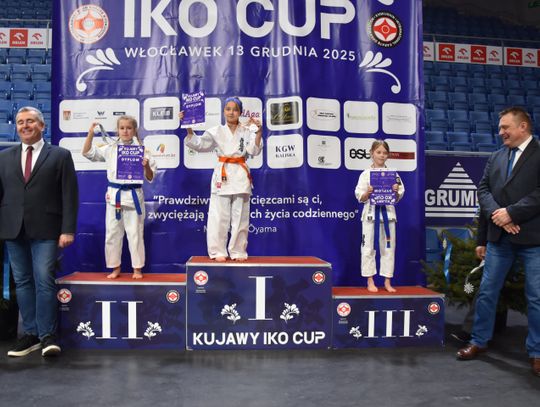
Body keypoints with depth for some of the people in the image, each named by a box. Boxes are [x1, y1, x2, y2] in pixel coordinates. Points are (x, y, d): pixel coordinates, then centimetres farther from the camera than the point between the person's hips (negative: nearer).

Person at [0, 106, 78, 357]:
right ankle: (30, 333, 17)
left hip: (45, 229, -4)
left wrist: (68, 229, -11)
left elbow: (69, 195, -3)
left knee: (44, 280, -6)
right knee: (22, 282, 8)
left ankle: (47, 335, 4)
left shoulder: (60, 156, 3)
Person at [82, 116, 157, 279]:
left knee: (135, 233, 5)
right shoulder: (110, 148, 4)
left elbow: (150, 178, -1)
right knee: (113, 233, 10)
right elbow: (87, 153, 6)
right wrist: (90, 134, -6)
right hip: (114, 195, 3)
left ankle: (137, 269, 18)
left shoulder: (141, 150, -3)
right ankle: (116, 268, 24)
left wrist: (146, 166, -22)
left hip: (134, 195, -3)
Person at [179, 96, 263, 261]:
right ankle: (218, 251, 11)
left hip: (240, 175, 0)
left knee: (240, 216, 5)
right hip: (222, 173, 0)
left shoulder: (246, 131, 4)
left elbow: (254, 150, -8)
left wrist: (258, 133, -21)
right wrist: (189, 128, -8)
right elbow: (199, 144, 3)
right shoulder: (216, 131, 7)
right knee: (219, 216, 0)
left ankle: (238, 251, 16)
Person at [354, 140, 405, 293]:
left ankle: (387, 282, 19)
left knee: (388, 248, 8)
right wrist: (368, 192, -19)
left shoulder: (393, 173, 5)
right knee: (368, 248, 2)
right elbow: (360, 198, 0)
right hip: (371, 213, -2)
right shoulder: (366, 174, 0)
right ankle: (370, 282, 13)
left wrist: (396, 191, -13)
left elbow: (397, 198, 7)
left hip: (388, 213, 2)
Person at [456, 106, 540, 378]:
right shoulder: (496, 157, 13)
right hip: (499, 236, 5)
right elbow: (483, 189, 6)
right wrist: (496, 214, -11)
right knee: (487, 291, 10)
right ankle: (479, 341, 24)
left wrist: (511, 212, -17)